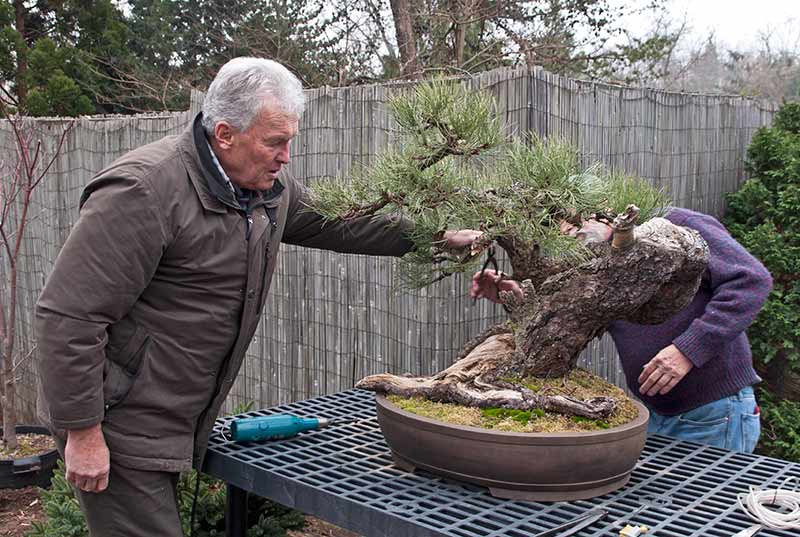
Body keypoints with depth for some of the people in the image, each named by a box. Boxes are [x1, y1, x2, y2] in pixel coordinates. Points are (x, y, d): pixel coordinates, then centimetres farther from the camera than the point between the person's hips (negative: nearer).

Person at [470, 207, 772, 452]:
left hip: (715, 415, -6)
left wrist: (689, 348, -25)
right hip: (653, 415, 6)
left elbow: (752, 280, -19)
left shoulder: (679, 227, -10)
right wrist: (517, 299, -18)